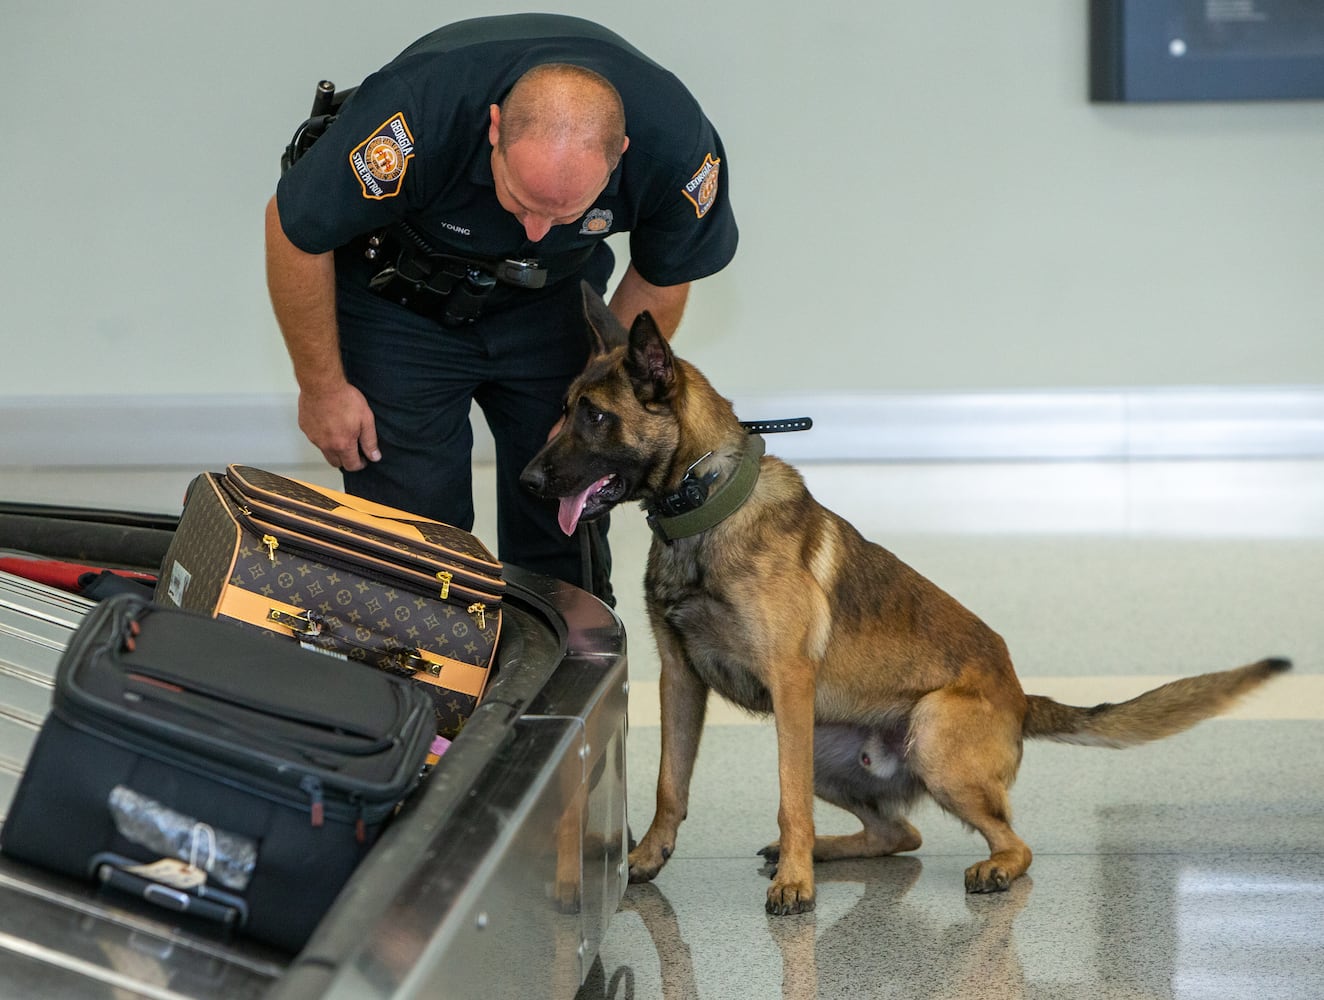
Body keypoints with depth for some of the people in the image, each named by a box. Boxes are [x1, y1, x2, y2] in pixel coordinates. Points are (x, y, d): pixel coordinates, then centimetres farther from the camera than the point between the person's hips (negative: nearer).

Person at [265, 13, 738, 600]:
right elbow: (294, 228, -20)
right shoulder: (417, 112, -40)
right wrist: (322, 387, -11)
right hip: (398, 302, -2)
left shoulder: (676, 140, -30)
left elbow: (660, 278, -6)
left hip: (550, 298, 3)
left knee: (566, 527, 3)